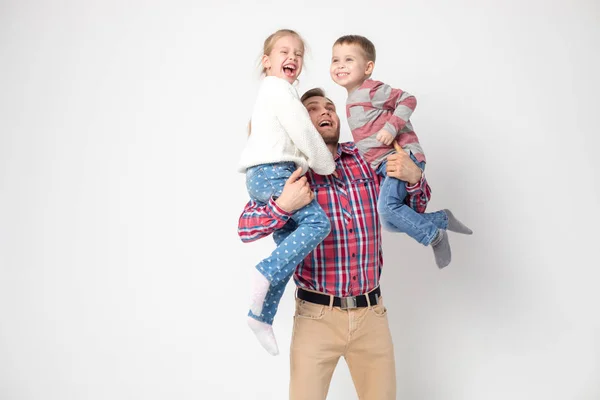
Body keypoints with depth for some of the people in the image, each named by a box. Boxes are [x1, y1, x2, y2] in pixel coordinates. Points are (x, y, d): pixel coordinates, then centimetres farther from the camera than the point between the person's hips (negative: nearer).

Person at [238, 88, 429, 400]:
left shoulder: (366, 160, 5)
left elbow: (415, 208, 15)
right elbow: (245, 228, -4)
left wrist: (414, 179, -7)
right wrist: (283, 206, -23)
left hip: (371, 313, 3)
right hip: (317, 315, -2)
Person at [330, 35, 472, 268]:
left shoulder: (370, 90, -8)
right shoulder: (352, 100, 19)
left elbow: (407, 99, -14)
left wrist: (391, 127, -22)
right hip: (384, 165, 10)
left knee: (387, 207, -25)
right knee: (390, 223, 8)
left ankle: (433, 236, -5)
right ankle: (443, 219, 19)